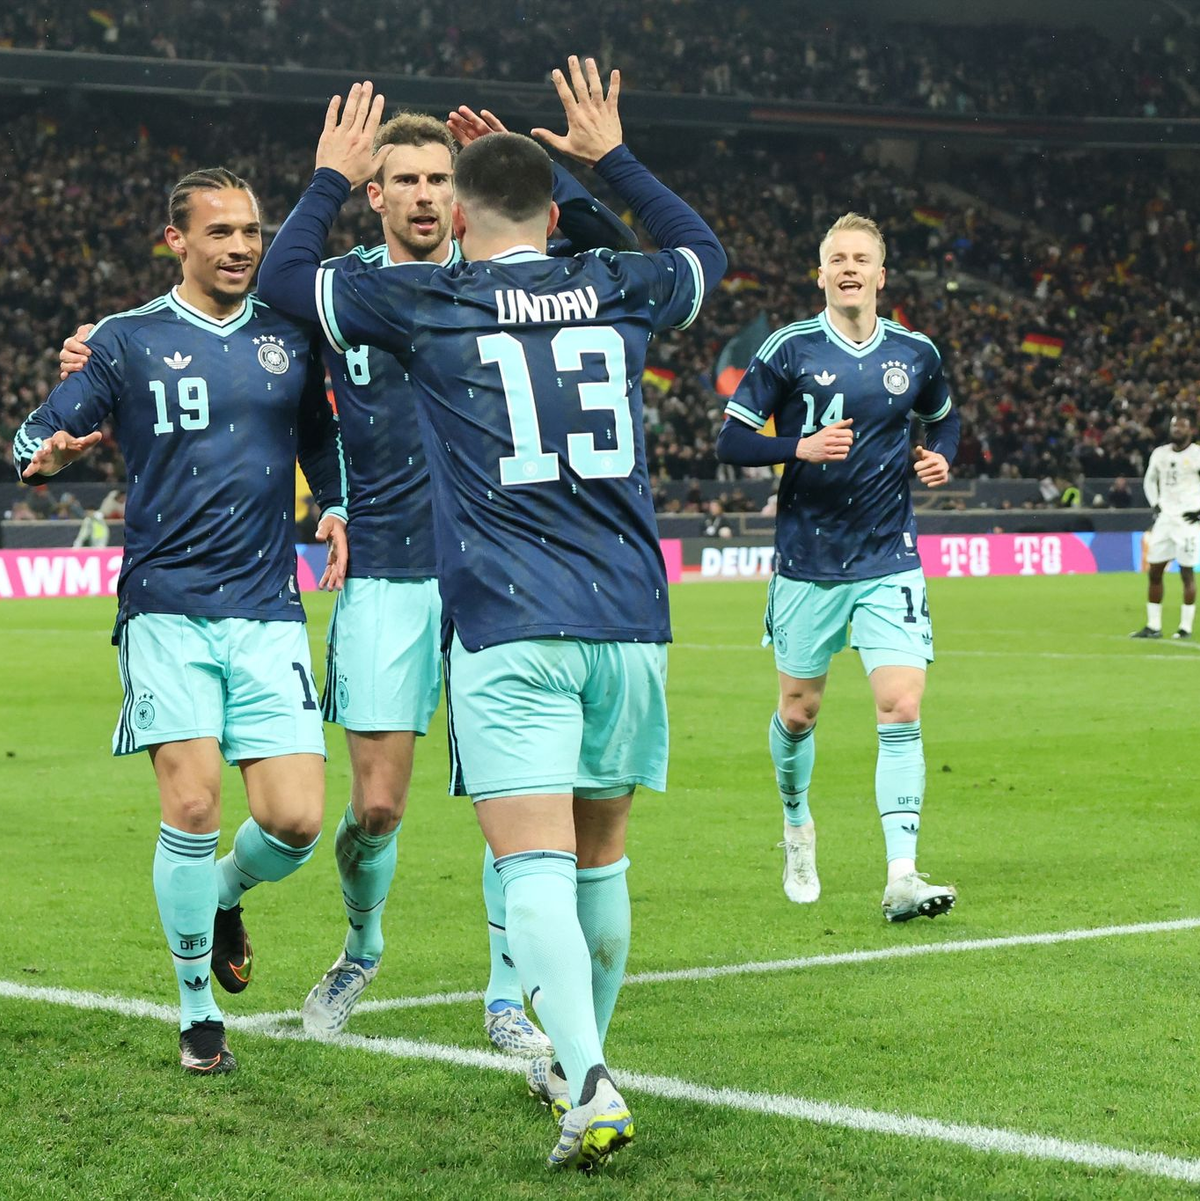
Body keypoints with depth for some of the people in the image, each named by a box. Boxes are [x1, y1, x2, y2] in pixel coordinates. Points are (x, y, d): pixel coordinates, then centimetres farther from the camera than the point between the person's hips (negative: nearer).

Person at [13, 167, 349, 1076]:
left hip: (269, 610, 2)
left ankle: (227, 895, 29)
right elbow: (38, 436, 5)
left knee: (295, 821, -7)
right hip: (167, 609, -2)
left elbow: (322, 437, 28)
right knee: (192, 807, -13)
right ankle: (199, 1008, 7)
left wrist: (338, 512, 12)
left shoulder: (289, 338, 12)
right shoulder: (128, 341, 3)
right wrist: (50, 452, -18)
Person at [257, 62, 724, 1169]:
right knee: (601, 853, 16)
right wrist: (614, 157, 42)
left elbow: (283, 276, 16)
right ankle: (579, 1058, 30)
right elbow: (704, 251, 34)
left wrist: (333, 178, 30)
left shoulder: (428, 301, 1)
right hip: (629, 622, 4)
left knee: (536, 864, -10)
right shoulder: (617, 291, 10)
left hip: (508, 630, -4)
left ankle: (589, 1088, -25)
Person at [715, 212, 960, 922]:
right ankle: (797, 826, 40)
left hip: (890, 563, 1)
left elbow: (944, 418, 23)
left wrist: (942, 457, 2)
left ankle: (902, 879, -14)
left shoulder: (916, 353, 4)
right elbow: (732, 440, -5)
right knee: (798, 713, 11)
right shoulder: (789, 350, -5)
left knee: (901, 711, -12)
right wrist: (800, 447, -21)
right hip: (807, 563, -1)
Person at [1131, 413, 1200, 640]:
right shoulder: (1160, 454, 9)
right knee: (1154, 571, 4)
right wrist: (1155, 505, 12)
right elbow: (1149, 481, 25)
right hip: (1165, 517, 6)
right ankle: (1153, 626, 10)